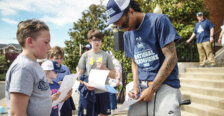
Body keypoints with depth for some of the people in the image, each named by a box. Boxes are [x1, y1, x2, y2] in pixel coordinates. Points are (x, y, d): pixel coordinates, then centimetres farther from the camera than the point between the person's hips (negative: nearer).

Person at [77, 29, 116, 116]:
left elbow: (113, 75, 5)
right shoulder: (85, 55, 4)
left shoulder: (106, 55, 4)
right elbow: (79, 75, 5)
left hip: (103, 91, 1)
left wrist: (104, 68, -11)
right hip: (88, 91, 0)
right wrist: (85, 83, -13)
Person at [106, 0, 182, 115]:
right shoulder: (127, 34, 12)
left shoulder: (158, 20, -8)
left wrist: (151, 89, -12)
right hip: (141, 89, 5)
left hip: (164, 85, -5)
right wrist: (135, 85, 1)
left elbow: (171, 57, -12)